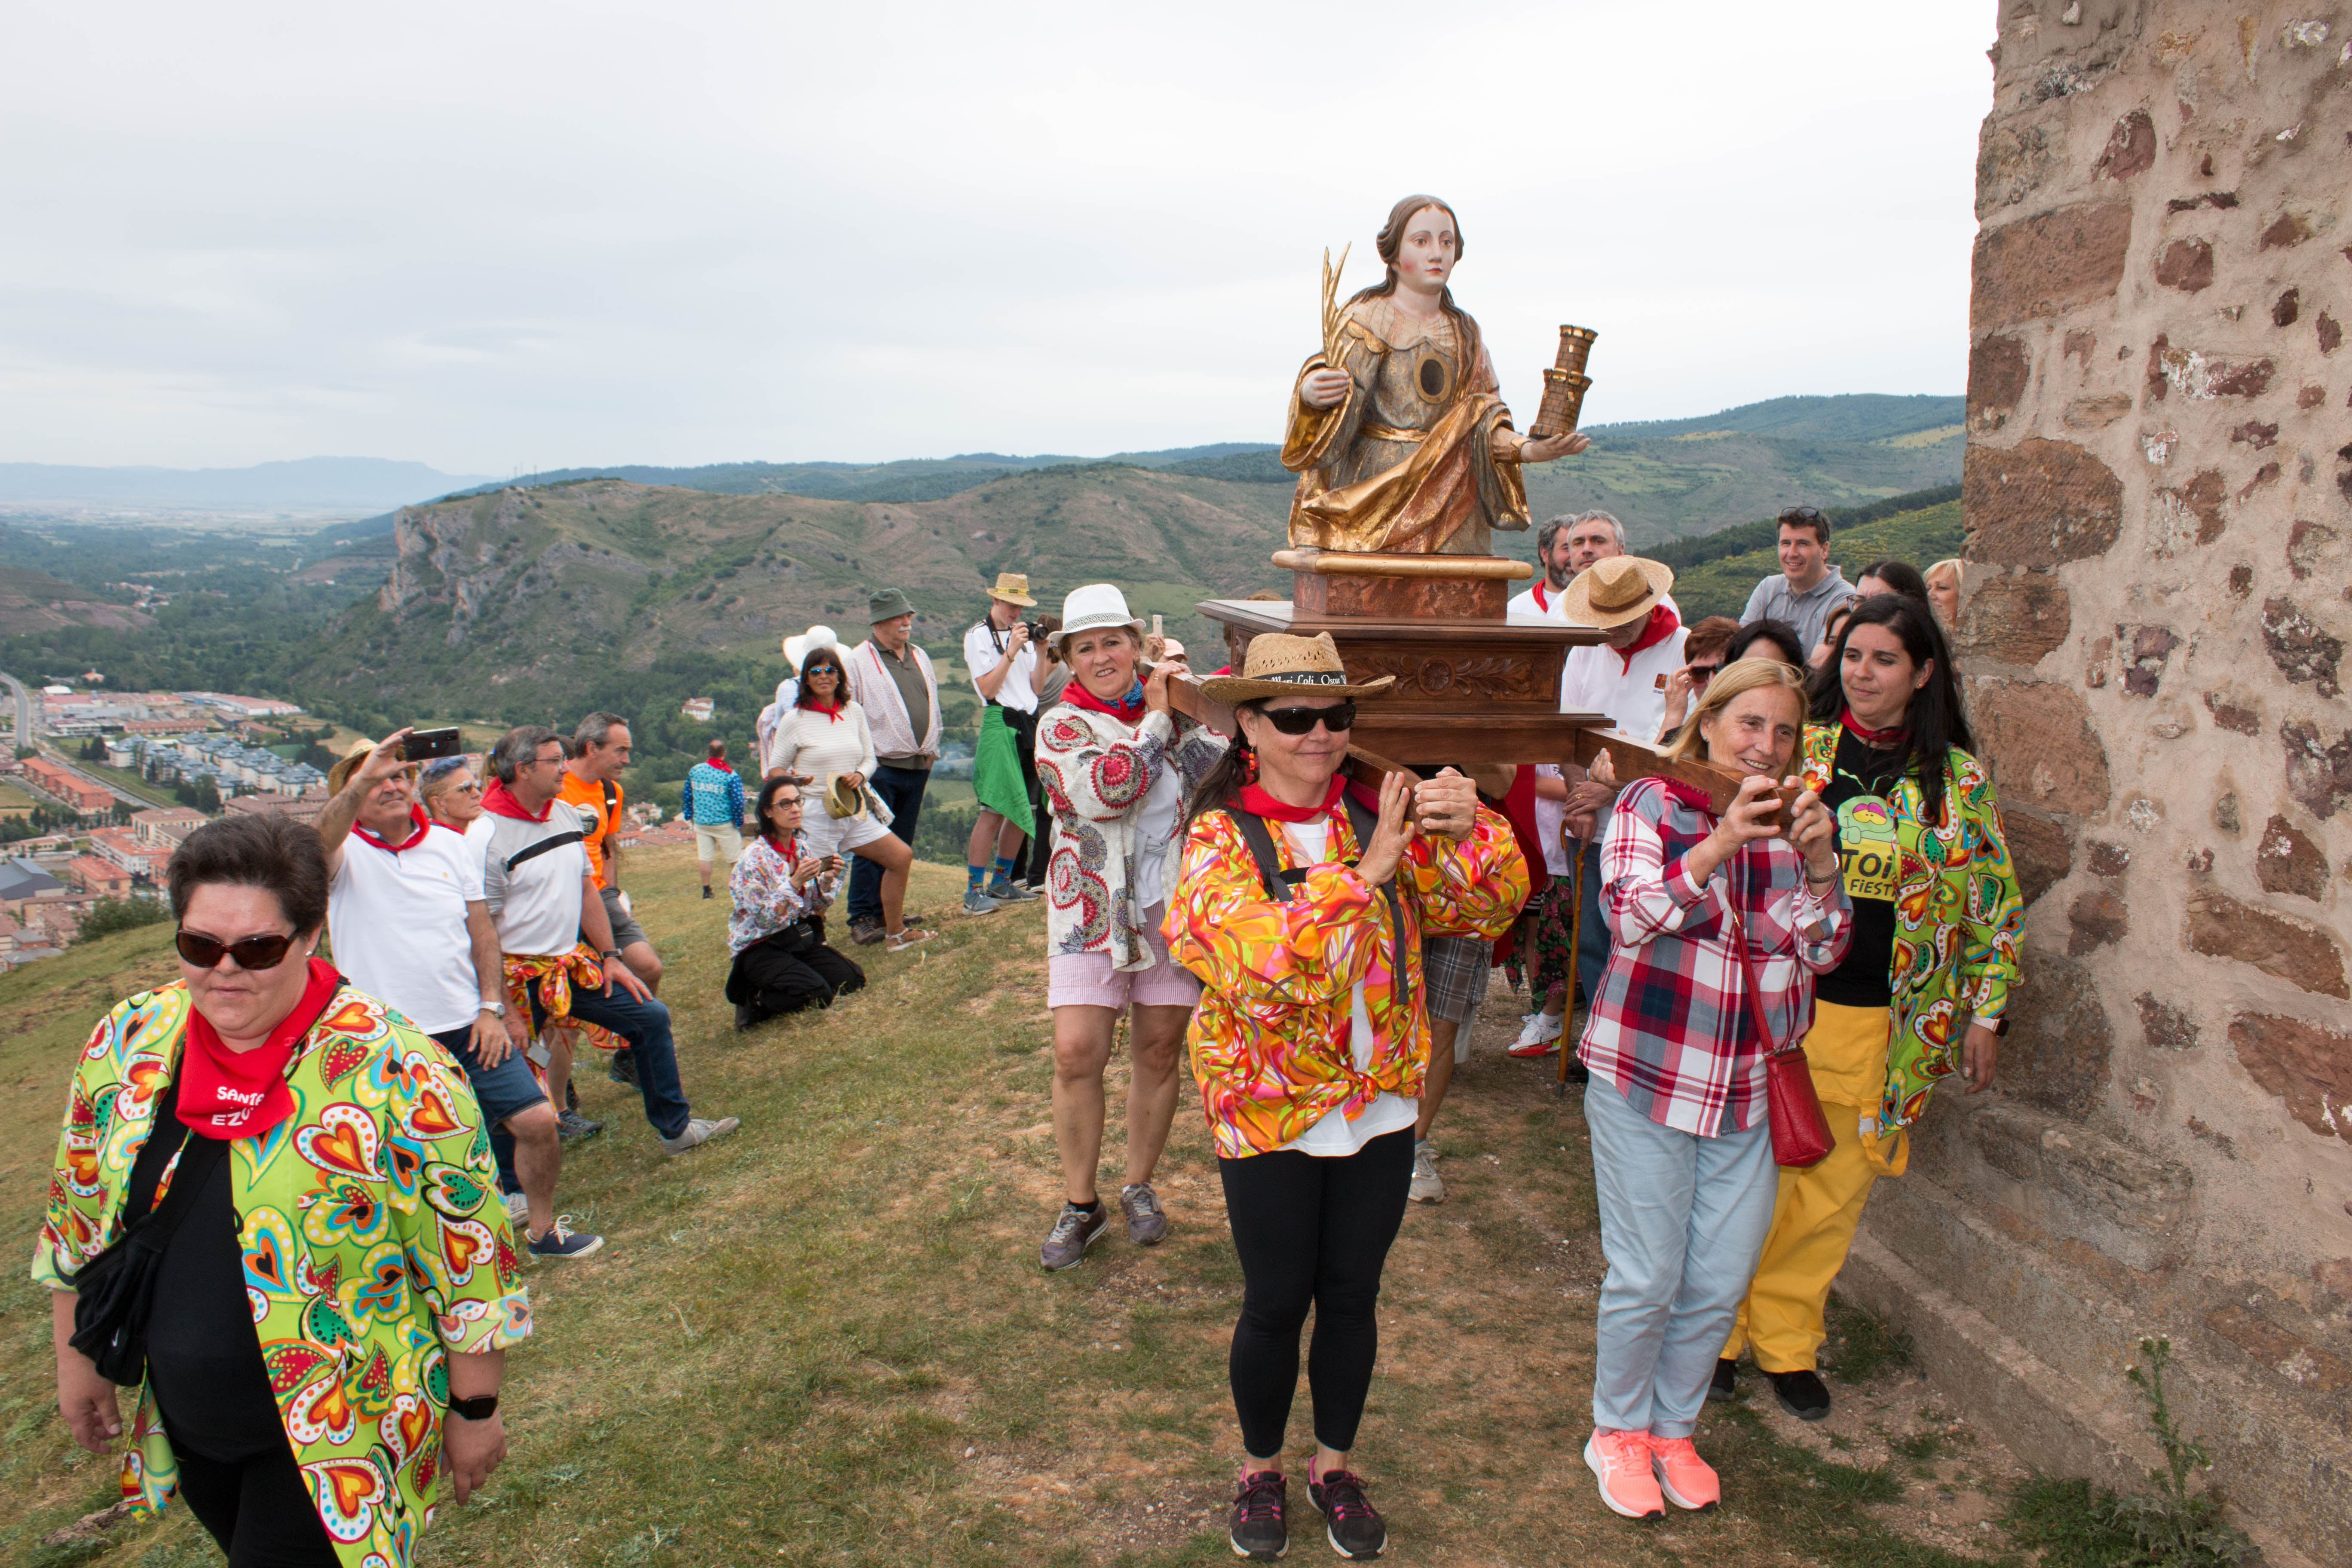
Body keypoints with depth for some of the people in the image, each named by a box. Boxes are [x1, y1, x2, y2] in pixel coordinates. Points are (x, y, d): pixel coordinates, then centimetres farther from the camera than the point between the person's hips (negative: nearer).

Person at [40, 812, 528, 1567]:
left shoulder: (396, 1074, -24)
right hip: (181, 1423, 6)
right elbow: (78, 1215, 10)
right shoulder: (127, 1043, -6)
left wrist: (474, 1412, -10)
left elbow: (469, 1256, -17)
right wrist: (76, 1357, 15)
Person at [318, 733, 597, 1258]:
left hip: (469, 1030, 3)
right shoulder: (344, 854, -6)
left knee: (538, 1121, -2)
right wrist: (364, 779, -47)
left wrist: (491, 1008, 0)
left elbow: (482, 932, 8)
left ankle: (542, 1229, 20)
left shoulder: (452, 844, 5)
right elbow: (322, 837, -32)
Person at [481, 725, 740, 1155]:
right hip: (520, 976, -7)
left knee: (651, 1017, 8)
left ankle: (675, 1128, 21)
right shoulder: (488, 834, -17)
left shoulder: (565, 816, 6)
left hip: (573, 962, 8)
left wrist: (610, 957, 11)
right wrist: (502, 1009, -18)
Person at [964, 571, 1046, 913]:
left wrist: (1041, 652, 0)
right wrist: (1012, 651, -15)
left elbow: (1036, 686, 12)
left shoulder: (1022, 634, 17)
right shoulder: (979, 636, -3)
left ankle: (1001, 881, 20)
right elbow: (988, 688, -13)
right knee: (995, 809, -12)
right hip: (1000, 722, -7)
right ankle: (974, 891, -8)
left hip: (1029, 723, 7)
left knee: (1022, 809, 9)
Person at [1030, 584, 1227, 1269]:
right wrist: (1154, 716, -12)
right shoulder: (1062, 725, -2)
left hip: (1174, 906, 3)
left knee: (1159, 1053, 9)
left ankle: (1139, 1186, 28)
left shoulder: (1176, 713, 7)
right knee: (1076, 1052, -8)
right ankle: (1080, 1204, 11)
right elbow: (1106, 791, -21)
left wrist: (1185, 713, -14)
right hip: (1093, 908, -2)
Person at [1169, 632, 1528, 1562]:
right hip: (1271, 1116, -3)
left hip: (1380, 1108, 4)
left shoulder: (1376, 819, -1)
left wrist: (1470, 829, -24)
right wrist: (1362, 874, -32)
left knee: (1352, 1299, 17)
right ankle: (1260, 1469, 37)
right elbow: (1254, 961, -28)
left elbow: (1487, 908, -5)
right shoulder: (1220, 839, -12)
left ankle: (1334, 1463, 40)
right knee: (1276, 1305, 12)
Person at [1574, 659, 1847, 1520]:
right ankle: (1617, 1431, 27)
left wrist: (1818, 865, -14)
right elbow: (1632, 920, -19)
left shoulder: (1799, 823, 7)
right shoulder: (1651, 804, -6)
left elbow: (1821, 951, 3)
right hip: (1647, 1078, -4)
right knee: (1647, 1279, 3)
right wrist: (1721, 843, -30)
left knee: (1719, 1283, 11)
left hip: (1751, 1092, 4)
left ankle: (1673, 1430, 34)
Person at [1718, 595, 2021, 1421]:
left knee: (1834, 1191, 11)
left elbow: (1995, 903, 10)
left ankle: (1786, 1342, 30)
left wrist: (1986, 1015, 8)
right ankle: (1717, 1329, 24)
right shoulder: (1796, 748, -1)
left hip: (1881, 1026, 2)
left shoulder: (1960, 781, 3)